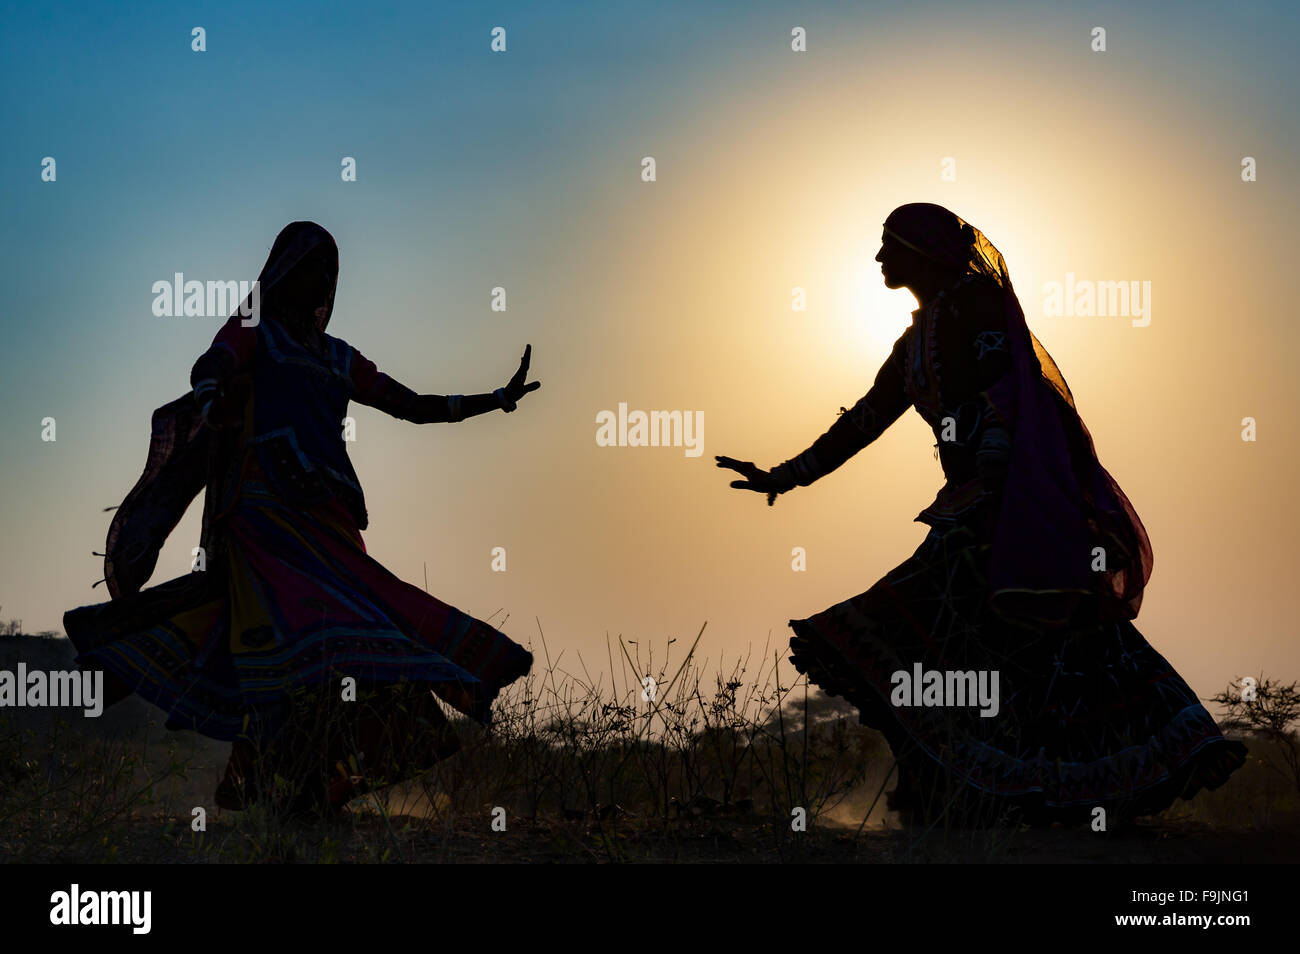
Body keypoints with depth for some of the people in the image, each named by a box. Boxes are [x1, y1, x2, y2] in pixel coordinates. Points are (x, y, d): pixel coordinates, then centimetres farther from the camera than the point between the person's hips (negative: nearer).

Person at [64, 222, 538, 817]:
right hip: (266, 515, -6)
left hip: (326, 523, 6)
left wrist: (497, 399, 23)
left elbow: (413, 406, 29)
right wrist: (207, 393, -34)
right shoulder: (251, 332, 11)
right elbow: (209, 368, -10)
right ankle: (293, 802, -27)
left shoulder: (337, 359, 28)